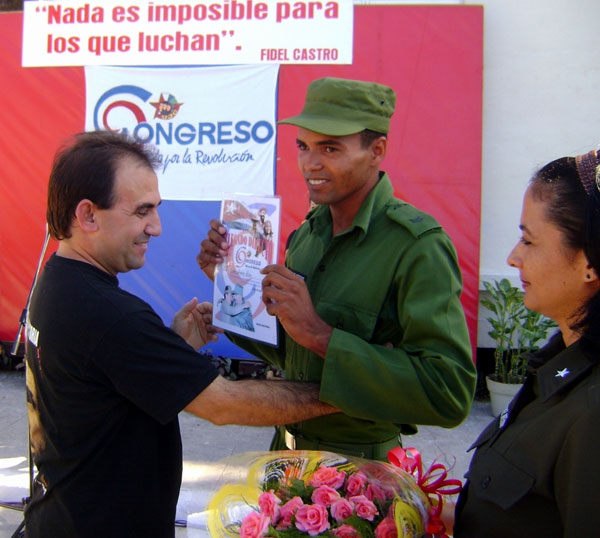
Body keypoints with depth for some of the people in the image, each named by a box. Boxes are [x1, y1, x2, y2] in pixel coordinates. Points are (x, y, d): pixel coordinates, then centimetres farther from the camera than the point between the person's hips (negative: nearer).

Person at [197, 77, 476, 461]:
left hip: (361, 469, -7)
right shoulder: (310, 231, 0)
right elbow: (288, 353, 8)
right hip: (289, 447, 7)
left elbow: (450, 393, -31)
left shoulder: (417, 244, -24)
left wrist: (321, 335, -32)